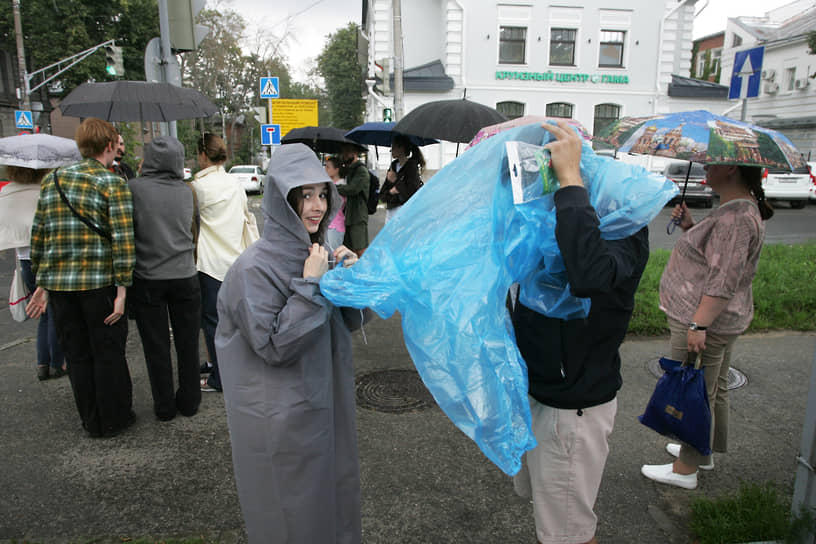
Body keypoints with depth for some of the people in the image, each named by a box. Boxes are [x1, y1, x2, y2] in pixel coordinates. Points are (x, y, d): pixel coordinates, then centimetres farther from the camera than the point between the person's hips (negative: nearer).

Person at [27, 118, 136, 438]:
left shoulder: (52, 181, 10)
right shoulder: (113, 184, -7)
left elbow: (38, 235, 11)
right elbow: (122, 239, -15)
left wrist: (42, 284, 16)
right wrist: (122, 288, -13)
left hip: (58, 282, 5)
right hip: (99, 282, -5)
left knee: (76, 354, 14)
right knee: (107, 352, 8)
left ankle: (91, 421, 26)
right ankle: (114, 420, 20)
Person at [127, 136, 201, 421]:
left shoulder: (133, 188, -9)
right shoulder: (187, 191, 0)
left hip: (147, 279, -2)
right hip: (185, 277, 2)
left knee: (156, 346, 10)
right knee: (187, 343, 14)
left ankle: (164, 406, 20)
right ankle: (189, 401, 25)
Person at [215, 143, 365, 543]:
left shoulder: (317, 252, 1)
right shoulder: (255, 267, -20)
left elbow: (350, 320, 7)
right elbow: (274, 346, -22)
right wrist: (310, 285, -25)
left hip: (327, 401, 7)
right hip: (282, 417, -7)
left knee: (332, 489, 23)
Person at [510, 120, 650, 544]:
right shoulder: (557, 216, 3)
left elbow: (591, 276, -44)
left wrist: (569, 178, -39)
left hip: (573, 409, -7)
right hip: (535, 391, 8)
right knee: (537, 496, 29)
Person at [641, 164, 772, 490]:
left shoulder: (734, 217, -23)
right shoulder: (740, 208, 10)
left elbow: (723, 281, -27)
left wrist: (698, 325, -26)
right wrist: (690, 225, 6)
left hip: (706, 322, -11)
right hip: (722, 321, 11)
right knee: (714, 390, 22)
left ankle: (686, 469, 17)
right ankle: (705, 452, 40)